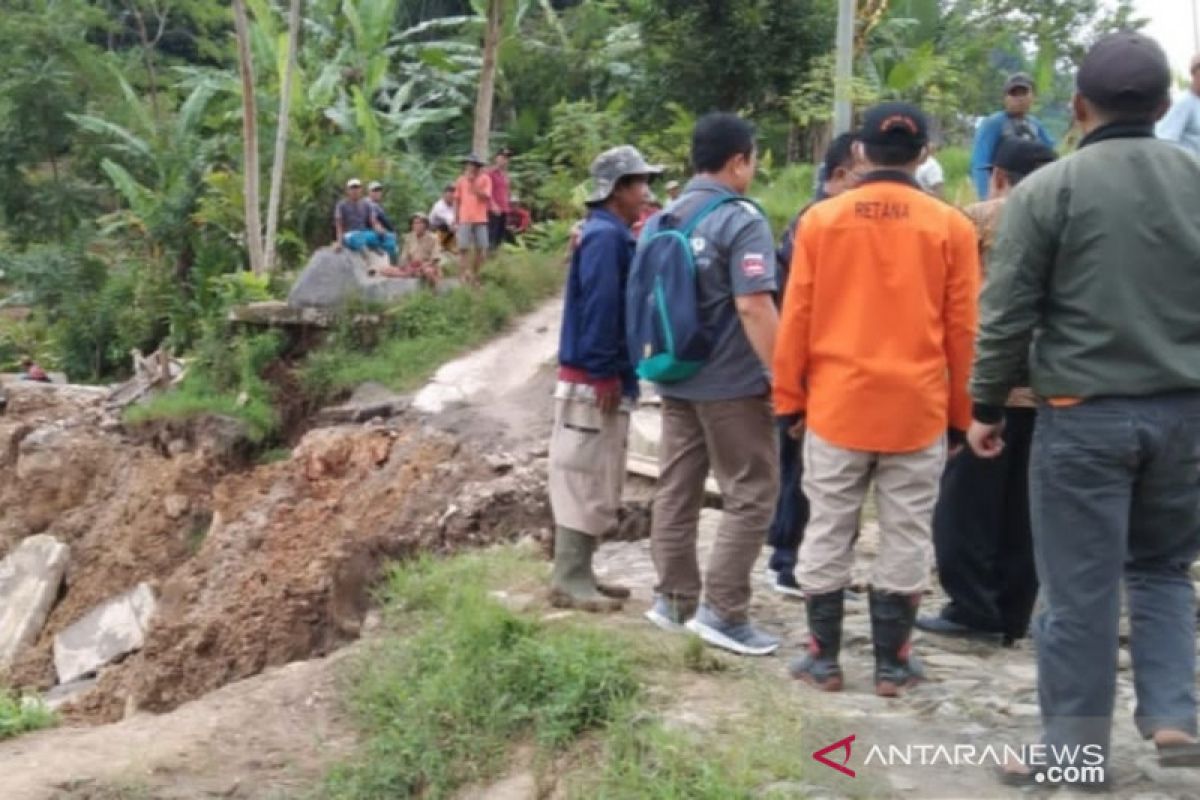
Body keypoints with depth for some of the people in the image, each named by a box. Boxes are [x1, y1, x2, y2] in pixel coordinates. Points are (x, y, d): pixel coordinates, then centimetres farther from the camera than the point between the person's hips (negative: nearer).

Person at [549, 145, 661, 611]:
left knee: (596, 482, 14)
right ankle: (569, 581, 0)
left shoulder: (613, 235, 17)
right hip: (592, 379, -10)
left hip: (603, 377, 10)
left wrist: (615, 374, 14)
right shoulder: (605, 236, -14)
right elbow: (599, 307, -22)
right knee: (584, 478, -5)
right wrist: (604, 374, -21)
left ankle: (578, 574, 21)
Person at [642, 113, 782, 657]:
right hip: (731, 382, -7)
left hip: (675, 377, 8)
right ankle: (722, 611, -1)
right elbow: (753, 307, -22)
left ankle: (673, 599, 21)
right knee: (751, 495, 1)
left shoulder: (665, 219, 8)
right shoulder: (741, 220, -14)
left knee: (676, 491, 13)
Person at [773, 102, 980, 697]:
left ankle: (824, 659, 17)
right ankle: (892, 663, 16)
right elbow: (963, 330, 1)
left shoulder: (821, 219, -1)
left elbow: (796, 318, 0)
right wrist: (962, 413, 10)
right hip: (918, 409, 0)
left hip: (836, 405, 0)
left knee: (827, 533, 10)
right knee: (905, 537, 9)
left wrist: (789, 398, 10)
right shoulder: (950, 226, -2)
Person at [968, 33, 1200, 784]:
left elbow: (1009, 313, -6)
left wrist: (987, 405, 4)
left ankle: (1077, 743, 13)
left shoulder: (1049, 189, -7)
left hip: (1084, 412, -4)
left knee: (1080, 584, 4)